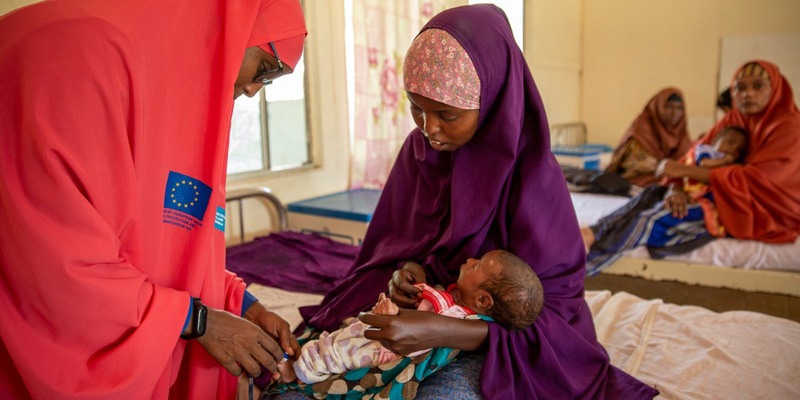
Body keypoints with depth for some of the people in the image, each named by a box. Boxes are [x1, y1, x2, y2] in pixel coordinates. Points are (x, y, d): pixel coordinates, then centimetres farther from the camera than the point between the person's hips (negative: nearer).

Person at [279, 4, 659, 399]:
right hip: (415, 318, 5)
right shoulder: (418, 150, -3)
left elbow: (555, 315, -18)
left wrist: (440, 332, -31)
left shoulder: (532, 177, -19)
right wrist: (399, 273, -16)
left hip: (495, 343, -4)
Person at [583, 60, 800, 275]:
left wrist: (685, 170, -23)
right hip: (730, 201, 6)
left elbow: (754, 179, -22)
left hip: (765, 213, -6)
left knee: (666, 219, -30)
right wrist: (679, 189, -24)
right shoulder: (732, 121, 8)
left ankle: (594, 236, -37)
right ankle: (594, 233, -31)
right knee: (654, 195, -18)